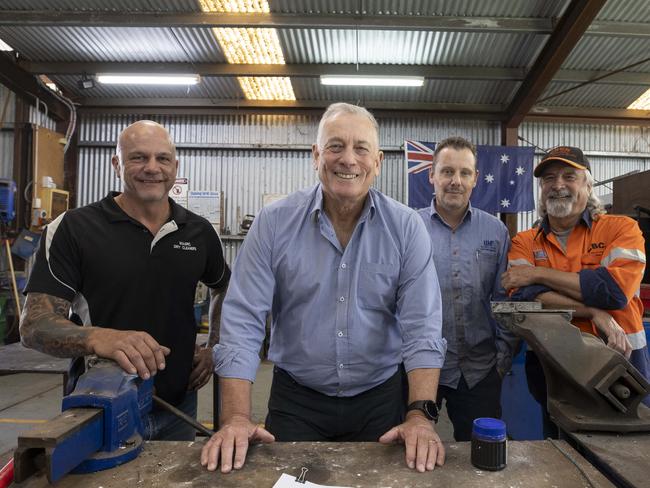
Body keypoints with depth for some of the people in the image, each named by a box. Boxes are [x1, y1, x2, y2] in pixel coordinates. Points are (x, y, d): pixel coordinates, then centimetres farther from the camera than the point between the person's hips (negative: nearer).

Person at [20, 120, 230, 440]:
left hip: (179, 405, 4)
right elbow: (35, 324, -15)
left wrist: (214, 349, 5)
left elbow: (224, 288, 18)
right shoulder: (72, 229, -11)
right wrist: (98, 338, -36)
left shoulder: (199, 231, 0)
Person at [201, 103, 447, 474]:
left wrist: (421, 415, -23)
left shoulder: (407, 228, -8)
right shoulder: (274, 223, -10)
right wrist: (236, 419, -22)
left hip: (380, 399, 1)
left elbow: (421, 327, -12)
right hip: (295, 400, 0)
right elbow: (243, 321, -14)